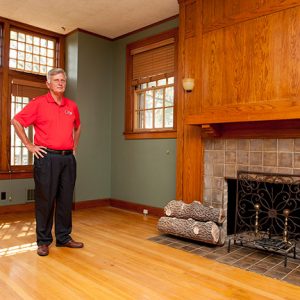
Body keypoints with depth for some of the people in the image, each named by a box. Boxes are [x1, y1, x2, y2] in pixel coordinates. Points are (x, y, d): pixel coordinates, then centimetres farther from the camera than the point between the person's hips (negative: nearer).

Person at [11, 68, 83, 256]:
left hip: (68, 158, 5)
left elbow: (78, 127, 29)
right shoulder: (38, 103, -1)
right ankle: (43, 241, 14)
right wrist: (29, 145, -3)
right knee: (45, 200, 1)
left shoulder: (72, 106, 13)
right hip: (47, 157, -4)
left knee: (66, 200, 9)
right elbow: (16, 121, 0)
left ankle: (64, 237, 22)